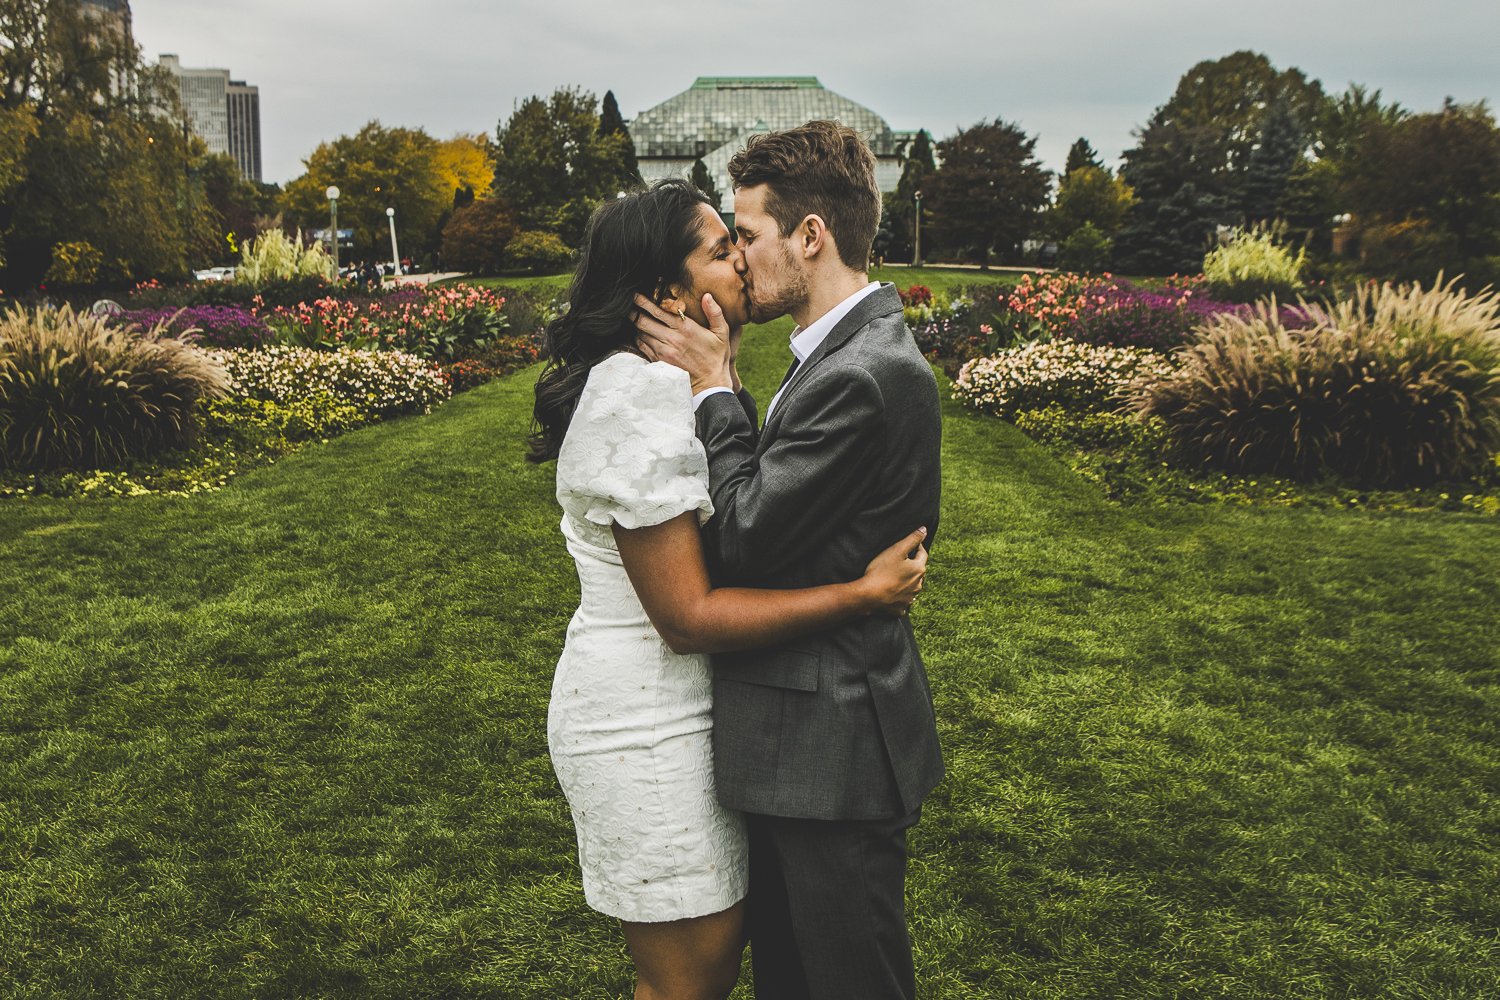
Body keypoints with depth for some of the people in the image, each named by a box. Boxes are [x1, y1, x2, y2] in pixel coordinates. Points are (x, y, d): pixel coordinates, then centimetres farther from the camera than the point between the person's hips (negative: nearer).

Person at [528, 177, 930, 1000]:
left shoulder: (669, 382, 8)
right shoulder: (640, 403, -25)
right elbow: (687, 616, -26)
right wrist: (863, 593, -25)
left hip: (679, 708, 10)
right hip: (644, 726, -10)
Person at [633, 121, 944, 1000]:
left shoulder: (863, 375, -25)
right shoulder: (856, 347, 9)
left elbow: (747, 536, -21)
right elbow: (776, 504, 8)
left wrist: (715, 386, -11)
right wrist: (720, 385, -2)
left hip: (834, 740, -10)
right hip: (805, 733, 10)